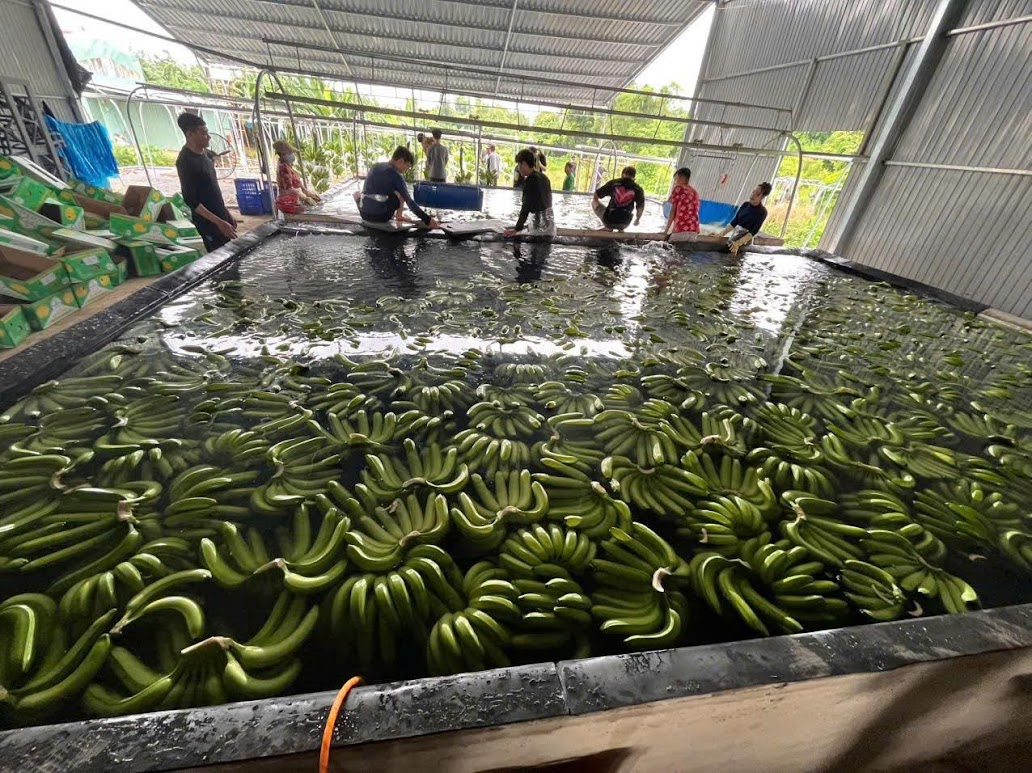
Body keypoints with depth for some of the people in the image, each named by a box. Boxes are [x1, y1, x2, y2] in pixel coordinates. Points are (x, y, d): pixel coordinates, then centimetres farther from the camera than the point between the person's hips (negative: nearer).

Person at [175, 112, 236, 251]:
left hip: (220, 215, 9)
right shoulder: (186, 161, -17)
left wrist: (226, 215, 17)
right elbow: (190, 200, -20)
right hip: (208, 221, -9)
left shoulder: (204, 153, 9)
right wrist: (219, 222, -26)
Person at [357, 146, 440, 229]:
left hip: (364, 214, 5)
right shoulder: (396, 175, -7)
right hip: (381, 217, -5)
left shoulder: (374, 166, 12)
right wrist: (427, 220, -11)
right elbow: (409, 202, -11)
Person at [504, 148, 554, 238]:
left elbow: (526, 207, -18)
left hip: (539, 227, -9)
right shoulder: (544, 177, 12)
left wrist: (517, 229, -17)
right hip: (549, 224, 9)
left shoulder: (531, 180, -14)